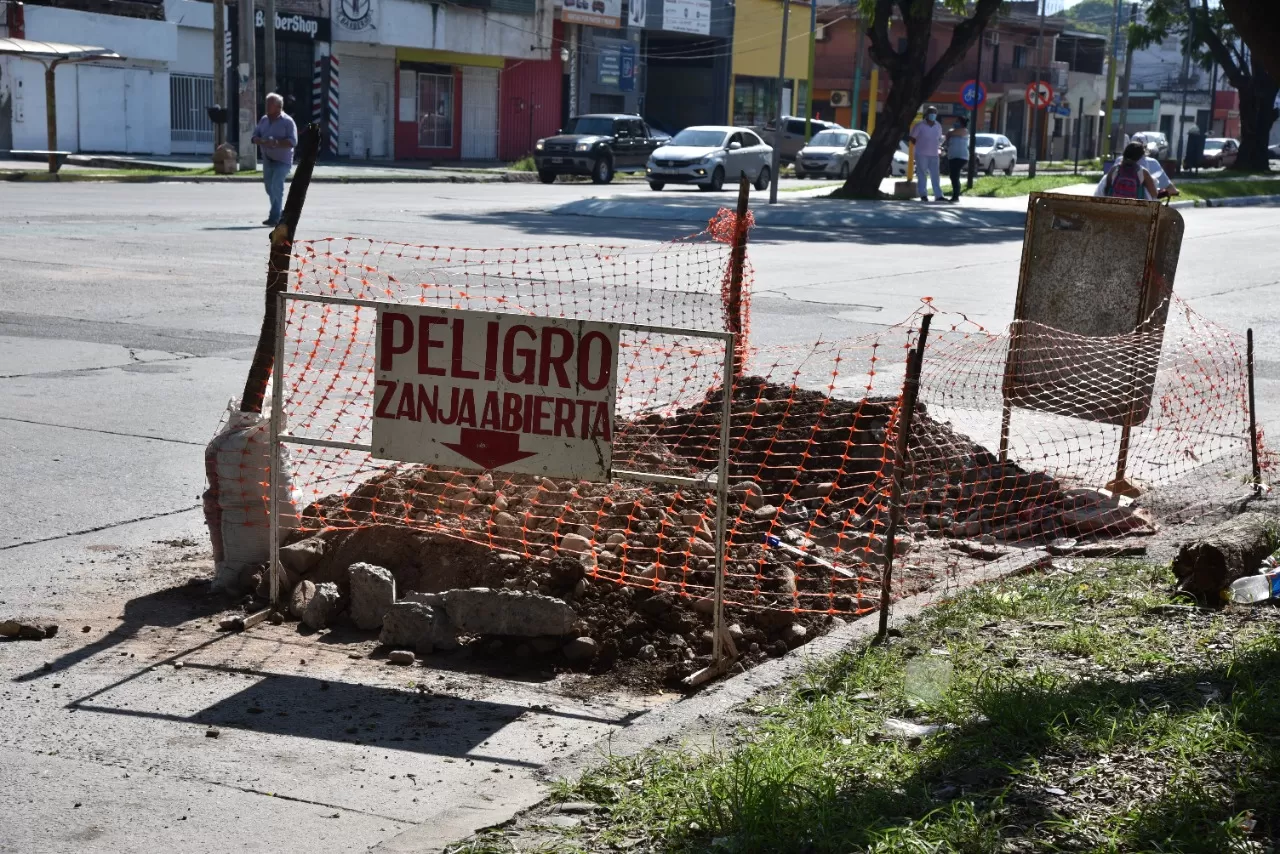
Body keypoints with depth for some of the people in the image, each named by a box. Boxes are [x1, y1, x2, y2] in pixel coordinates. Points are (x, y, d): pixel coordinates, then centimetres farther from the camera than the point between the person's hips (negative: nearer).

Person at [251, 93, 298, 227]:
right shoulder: (264, 120, 11)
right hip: (267, 159, 7)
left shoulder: (287, 121, -9)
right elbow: (255, 136, 10)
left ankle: (274, 218, -13)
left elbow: (293, 142, -17)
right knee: (270, 188, 14)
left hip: (282, 160, -7)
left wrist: (276, 143, -29)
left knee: (276, 187, -17)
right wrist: (261, 141, -13)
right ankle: (280, 211, 33)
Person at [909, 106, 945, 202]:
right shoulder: (920, 125, -5)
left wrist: (939, 147, 2)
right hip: (921, 154, -4)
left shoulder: (938, 126, 10)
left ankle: (938, 195, 7)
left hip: (934, 155, 4)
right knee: (921, 175, -2)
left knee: (935, 176, 5)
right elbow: (913, 139, 0)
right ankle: (923, 195, 4)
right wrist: (921, 146, -5)